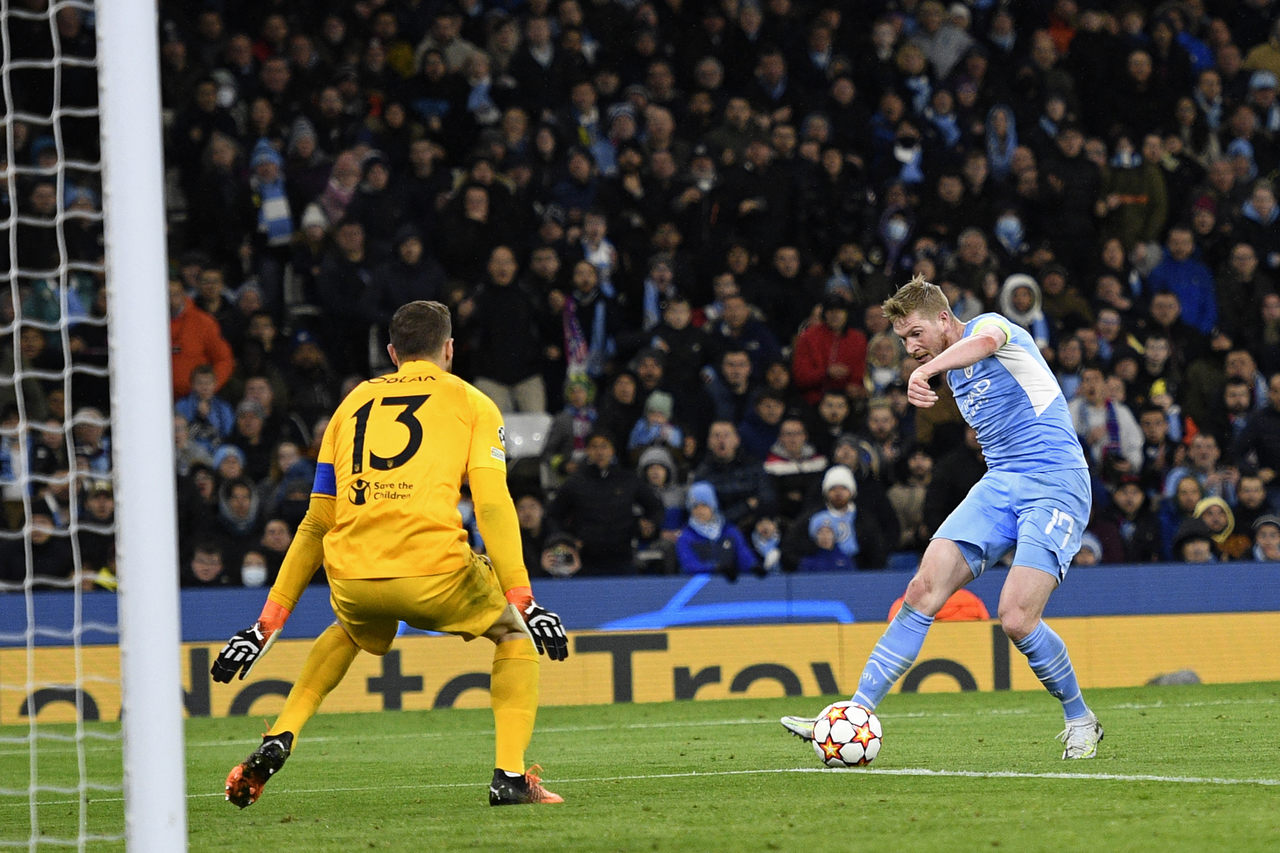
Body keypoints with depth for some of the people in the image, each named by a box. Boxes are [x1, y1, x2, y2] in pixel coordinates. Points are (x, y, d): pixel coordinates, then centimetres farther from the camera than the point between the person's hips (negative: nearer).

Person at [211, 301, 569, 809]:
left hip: (351, 577, 4)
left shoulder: (353, 405, 24)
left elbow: (316, 524, 23)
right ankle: (509, 775, 5)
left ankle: (278, 740, 19)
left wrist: (268, 624, 26)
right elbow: (492, 505, -2)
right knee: (515, 635, 23)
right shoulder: (471, 404, 14)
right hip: (433, 571, -4)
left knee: (351, 632, 38)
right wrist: (522, 603, -5)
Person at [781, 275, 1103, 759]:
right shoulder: (954, 374, 20)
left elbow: (985, 342, -34)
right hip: (999, 484, 8)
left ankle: (1080, 721, 5)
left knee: (1016, 620, -19)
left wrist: (926, 370, -51)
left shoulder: (988, 324, -6)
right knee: (924, 589, -11)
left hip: (1055, 486, -8)